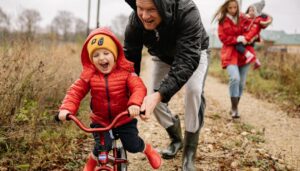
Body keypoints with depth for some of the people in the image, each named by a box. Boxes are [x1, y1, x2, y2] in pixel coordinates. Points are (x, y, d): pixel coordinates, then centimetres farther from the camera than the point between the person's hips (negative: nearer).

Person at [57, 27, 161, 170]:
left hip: (124, 119, 0)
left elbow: (139, 88, -26)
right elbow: (75, 92, -12)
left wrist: (135, 104, -46)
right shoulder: (88, 75, -10)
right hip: (100, 121, 1)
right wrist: (66, 108, -30)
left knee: (133, 146, 1)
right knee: (102, 146, -16)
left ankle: (148, 150, 38)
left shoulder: (125, 71, -15)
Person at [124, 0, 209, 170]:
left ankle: (189, 152, -11)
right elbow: (130, 58, -24)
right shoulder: (136, 20, -30)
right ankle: (176, 138, 23)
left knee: (194, 91, -27)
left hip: (194, 54, -4)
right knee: (154, 99, -5)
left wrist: (160, 94, -59)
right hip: (163, 57, 4)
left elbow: (188, 59, -48)